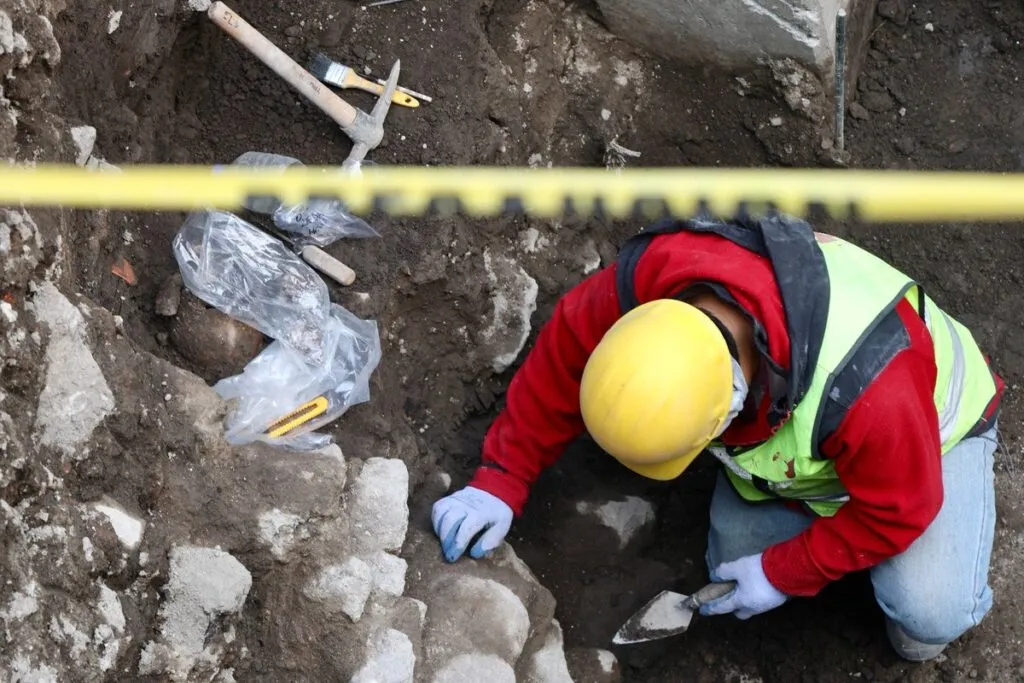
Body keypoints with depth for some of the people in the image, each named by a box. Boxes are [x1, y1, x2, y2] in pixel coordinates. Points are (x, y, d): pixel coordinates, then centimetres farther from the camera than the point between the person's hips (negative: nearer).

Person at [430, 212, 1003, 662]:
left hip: (931, 423, -5)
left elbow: (897, 509, -29)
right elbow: (562, 358, -17)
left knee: (931, 615, -24)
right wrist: (501, 481, -15)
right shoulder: (647, 281, -37)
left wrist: (783, 574, -20)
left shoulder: (865, 389, -48)